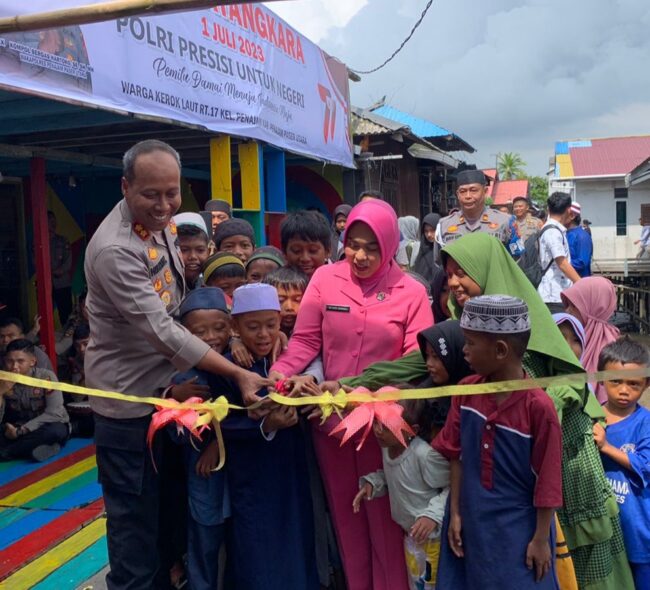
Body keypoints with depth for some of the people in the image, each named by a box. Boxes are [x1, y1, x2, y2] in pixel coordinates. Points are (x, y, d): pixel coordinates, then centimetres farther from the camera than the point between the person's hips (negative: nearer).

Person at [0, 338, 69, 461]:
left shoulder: (46, 377, -16)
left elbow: (54, 414, -22)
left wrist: (21, 430, -25)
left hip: (48, 427, -2)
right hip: (18, 430, 2)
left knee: (56, 430, -37)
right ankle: (38, 448, -27)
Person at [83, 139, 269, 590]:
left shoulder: (161, 220, 1)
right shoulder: (114, 249, -26)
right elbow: (163, 333, -29)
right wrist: (238, 374, -29)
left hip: (166, 387, 8)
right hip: (130, 399, -8)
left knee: (165, 505, 22)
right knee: (135, 517, 5)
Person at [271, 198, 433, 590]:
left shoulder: (412, 292, -5)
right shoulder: (325, 279, -3)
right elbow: (305, 341, -7)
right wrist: (279, 373, -24)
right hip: (331, 415, 2)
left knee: (384, 514, 11)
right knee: (345, 511, 18)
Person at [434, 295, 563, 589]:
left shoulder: (538, 406, -21)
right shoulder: (466, 391, -6)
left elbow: (547, 481, -14)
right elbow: (456, 456, 2)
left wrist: (540, 538, -8)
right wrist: (455, 513, 3)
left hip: (518, 528, -4)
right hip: (472, 521, 5)